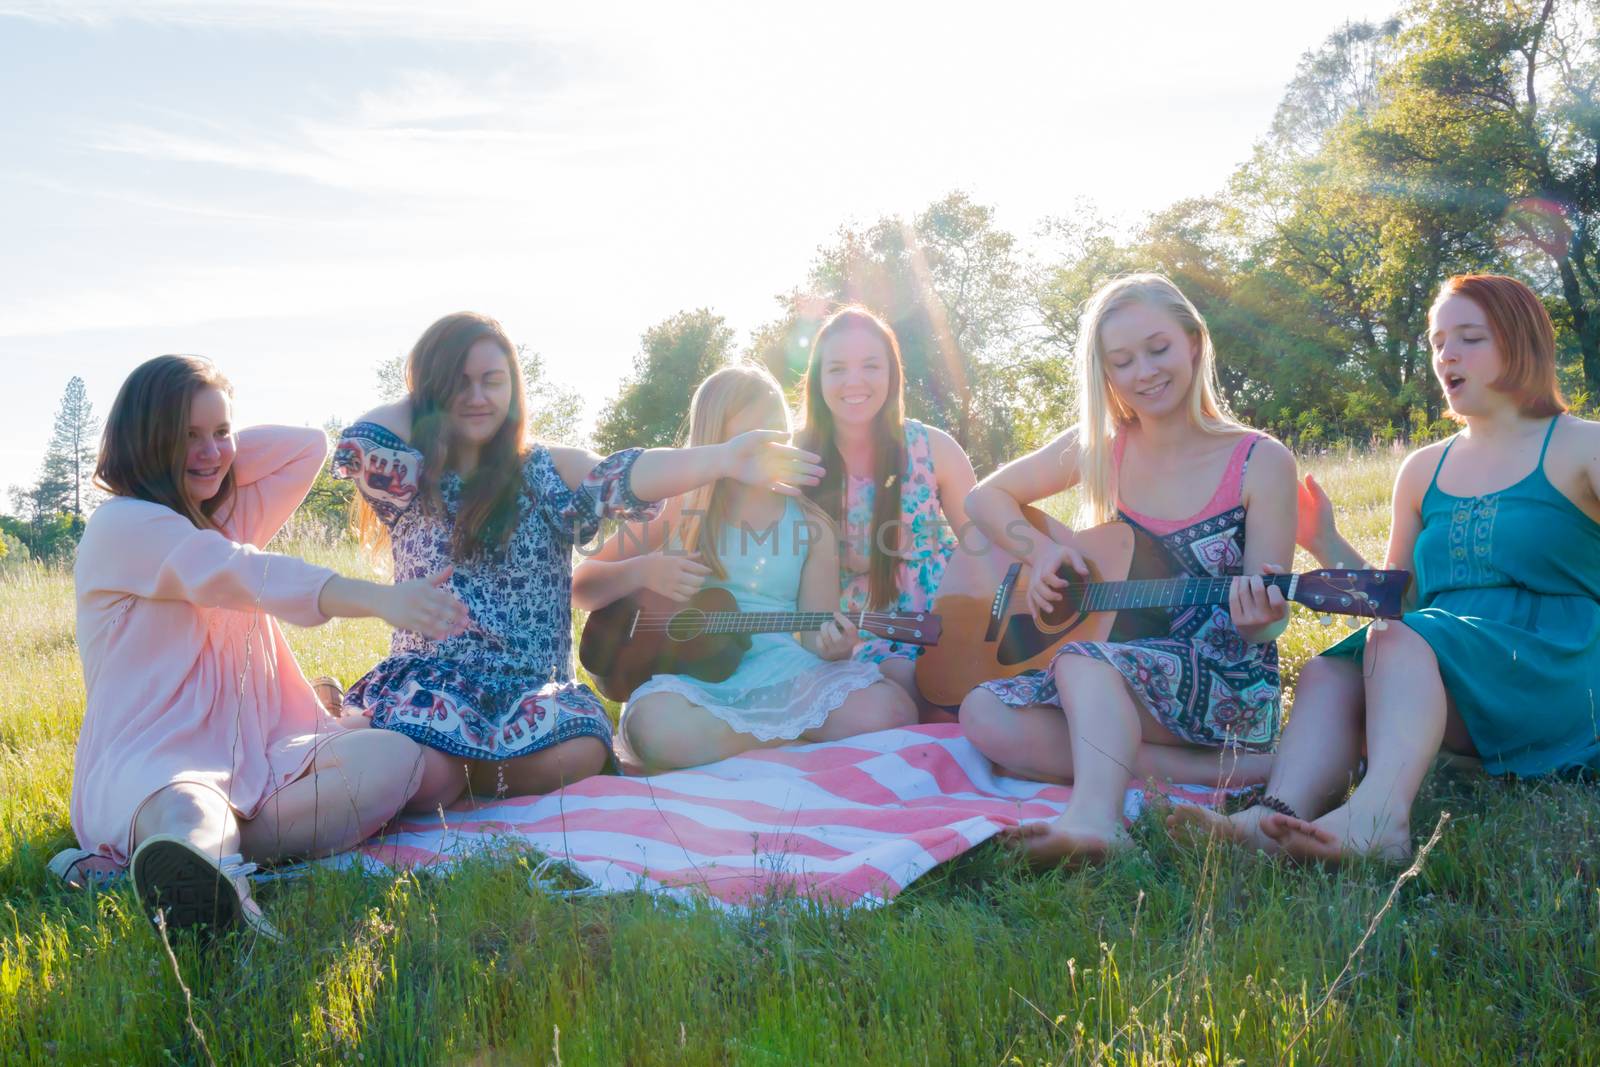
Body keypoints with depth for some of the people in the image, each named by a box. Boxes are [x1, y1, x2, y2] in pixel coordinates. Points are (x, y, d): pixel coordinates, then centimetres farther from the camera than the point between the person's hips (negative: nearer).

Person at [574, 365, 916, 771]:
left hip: (781, 675, 1)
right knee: (659, 727, -39)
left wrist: (832, 642, -14)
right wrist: (643, 571, -8)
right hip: (690, 675, 0)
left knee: (888, 711, -29)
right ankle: (811, 738, -15)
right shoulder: (676, 510, 10)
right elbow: (580, 587, 12)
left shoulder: (812, 527, 11)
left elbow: (816, 634, 11)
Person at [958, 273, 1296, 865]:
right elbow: (985, 497, 11)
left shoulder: (1262, 463, -6)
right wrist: (1041, 549, -8)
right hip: (1112, 684, 6)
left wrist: (1259, 619, -30)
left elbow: (1266, 621, -5)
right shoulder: (1098, 448, 4)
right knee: (986, 716, -21)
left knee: (1081, 659, -33)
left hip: (1229, 689, -5)